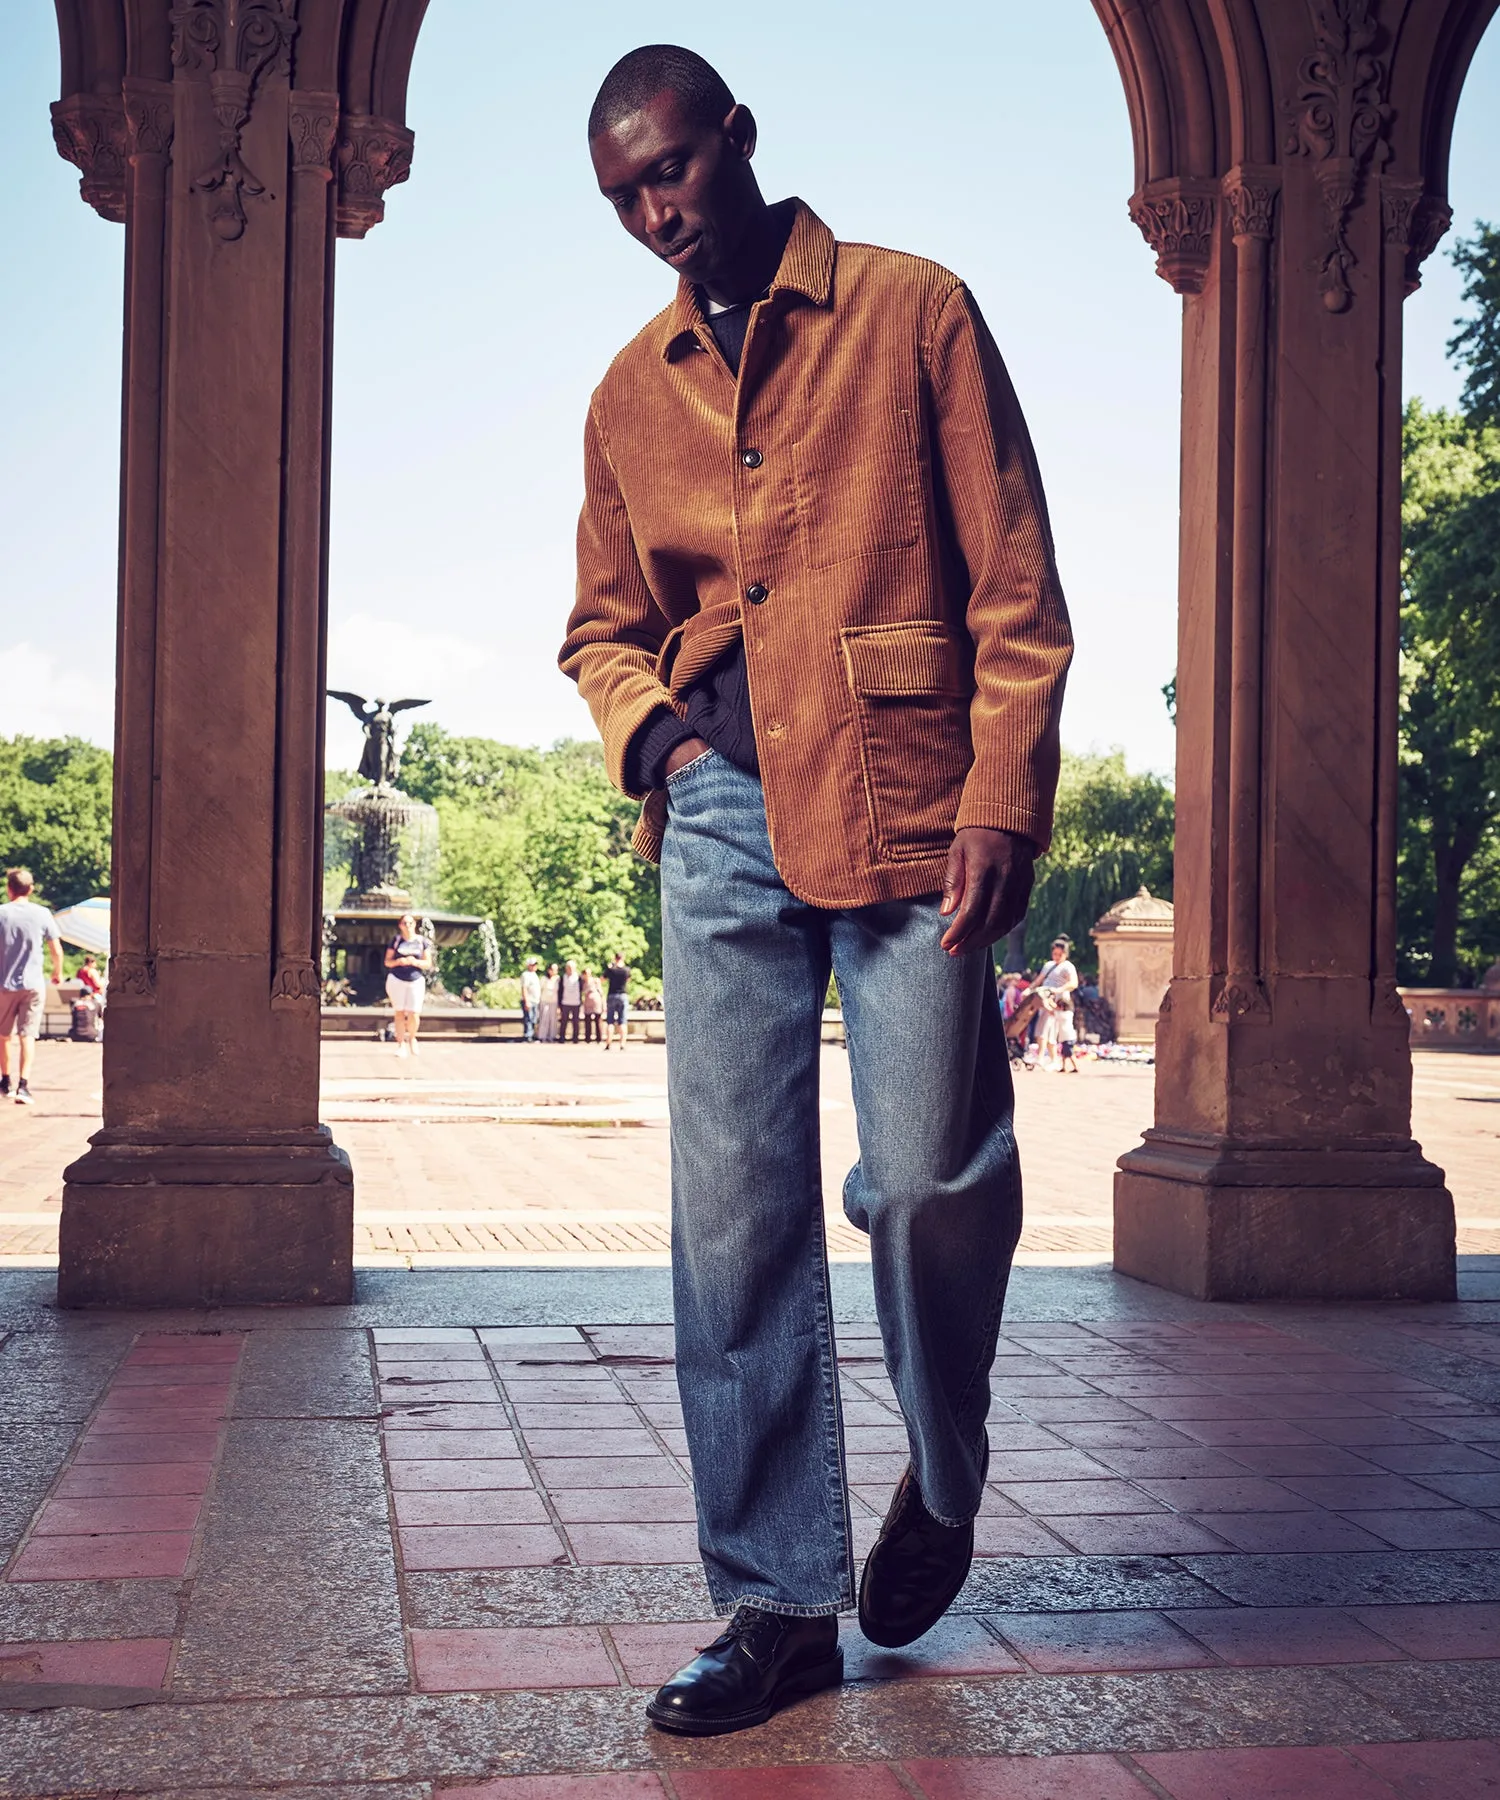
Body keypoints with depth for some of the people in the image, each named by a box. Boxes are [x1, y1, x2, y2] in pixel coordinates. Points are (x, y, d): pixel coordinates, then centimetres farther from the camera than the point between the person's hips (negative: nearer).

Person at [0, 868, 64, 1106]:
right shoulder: (42, 914, -2)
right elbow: (57, 950, 0)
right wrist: (58, 972, 19)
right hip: (34, 984, 0)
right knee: (27, 1035, 1)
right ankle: (23, 1085, -11)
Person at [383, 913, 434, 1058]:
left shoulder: (423, 942, 5)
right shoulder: (395, 941, 6)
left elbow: (428, 964, 5)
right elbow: (387, 961, 7)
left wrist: (415, 962, -13)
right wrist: (398, 961, -13)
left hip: (416, 980, 0)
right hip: (396, 979, 0)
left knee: (414, 1014, -7)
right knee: (399, 1012, 0)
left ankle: (411, 1038, 20)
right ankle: (400, 1043, 9)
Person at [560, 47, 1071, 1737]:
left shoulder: (915, 314, 5)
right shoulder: (629, 394, 17)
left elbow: (1016, 587, 1)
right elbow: (604, 626, 25)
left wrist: (999, 803, -9)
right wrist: (645, 723, 3)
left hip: (904, 804, -3)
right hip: (725, 817, 4)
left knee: (928, 1180, -8)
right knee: (732, 1206, -2)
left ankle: (943, 1480, 23)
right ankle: (779, 1596, 9)